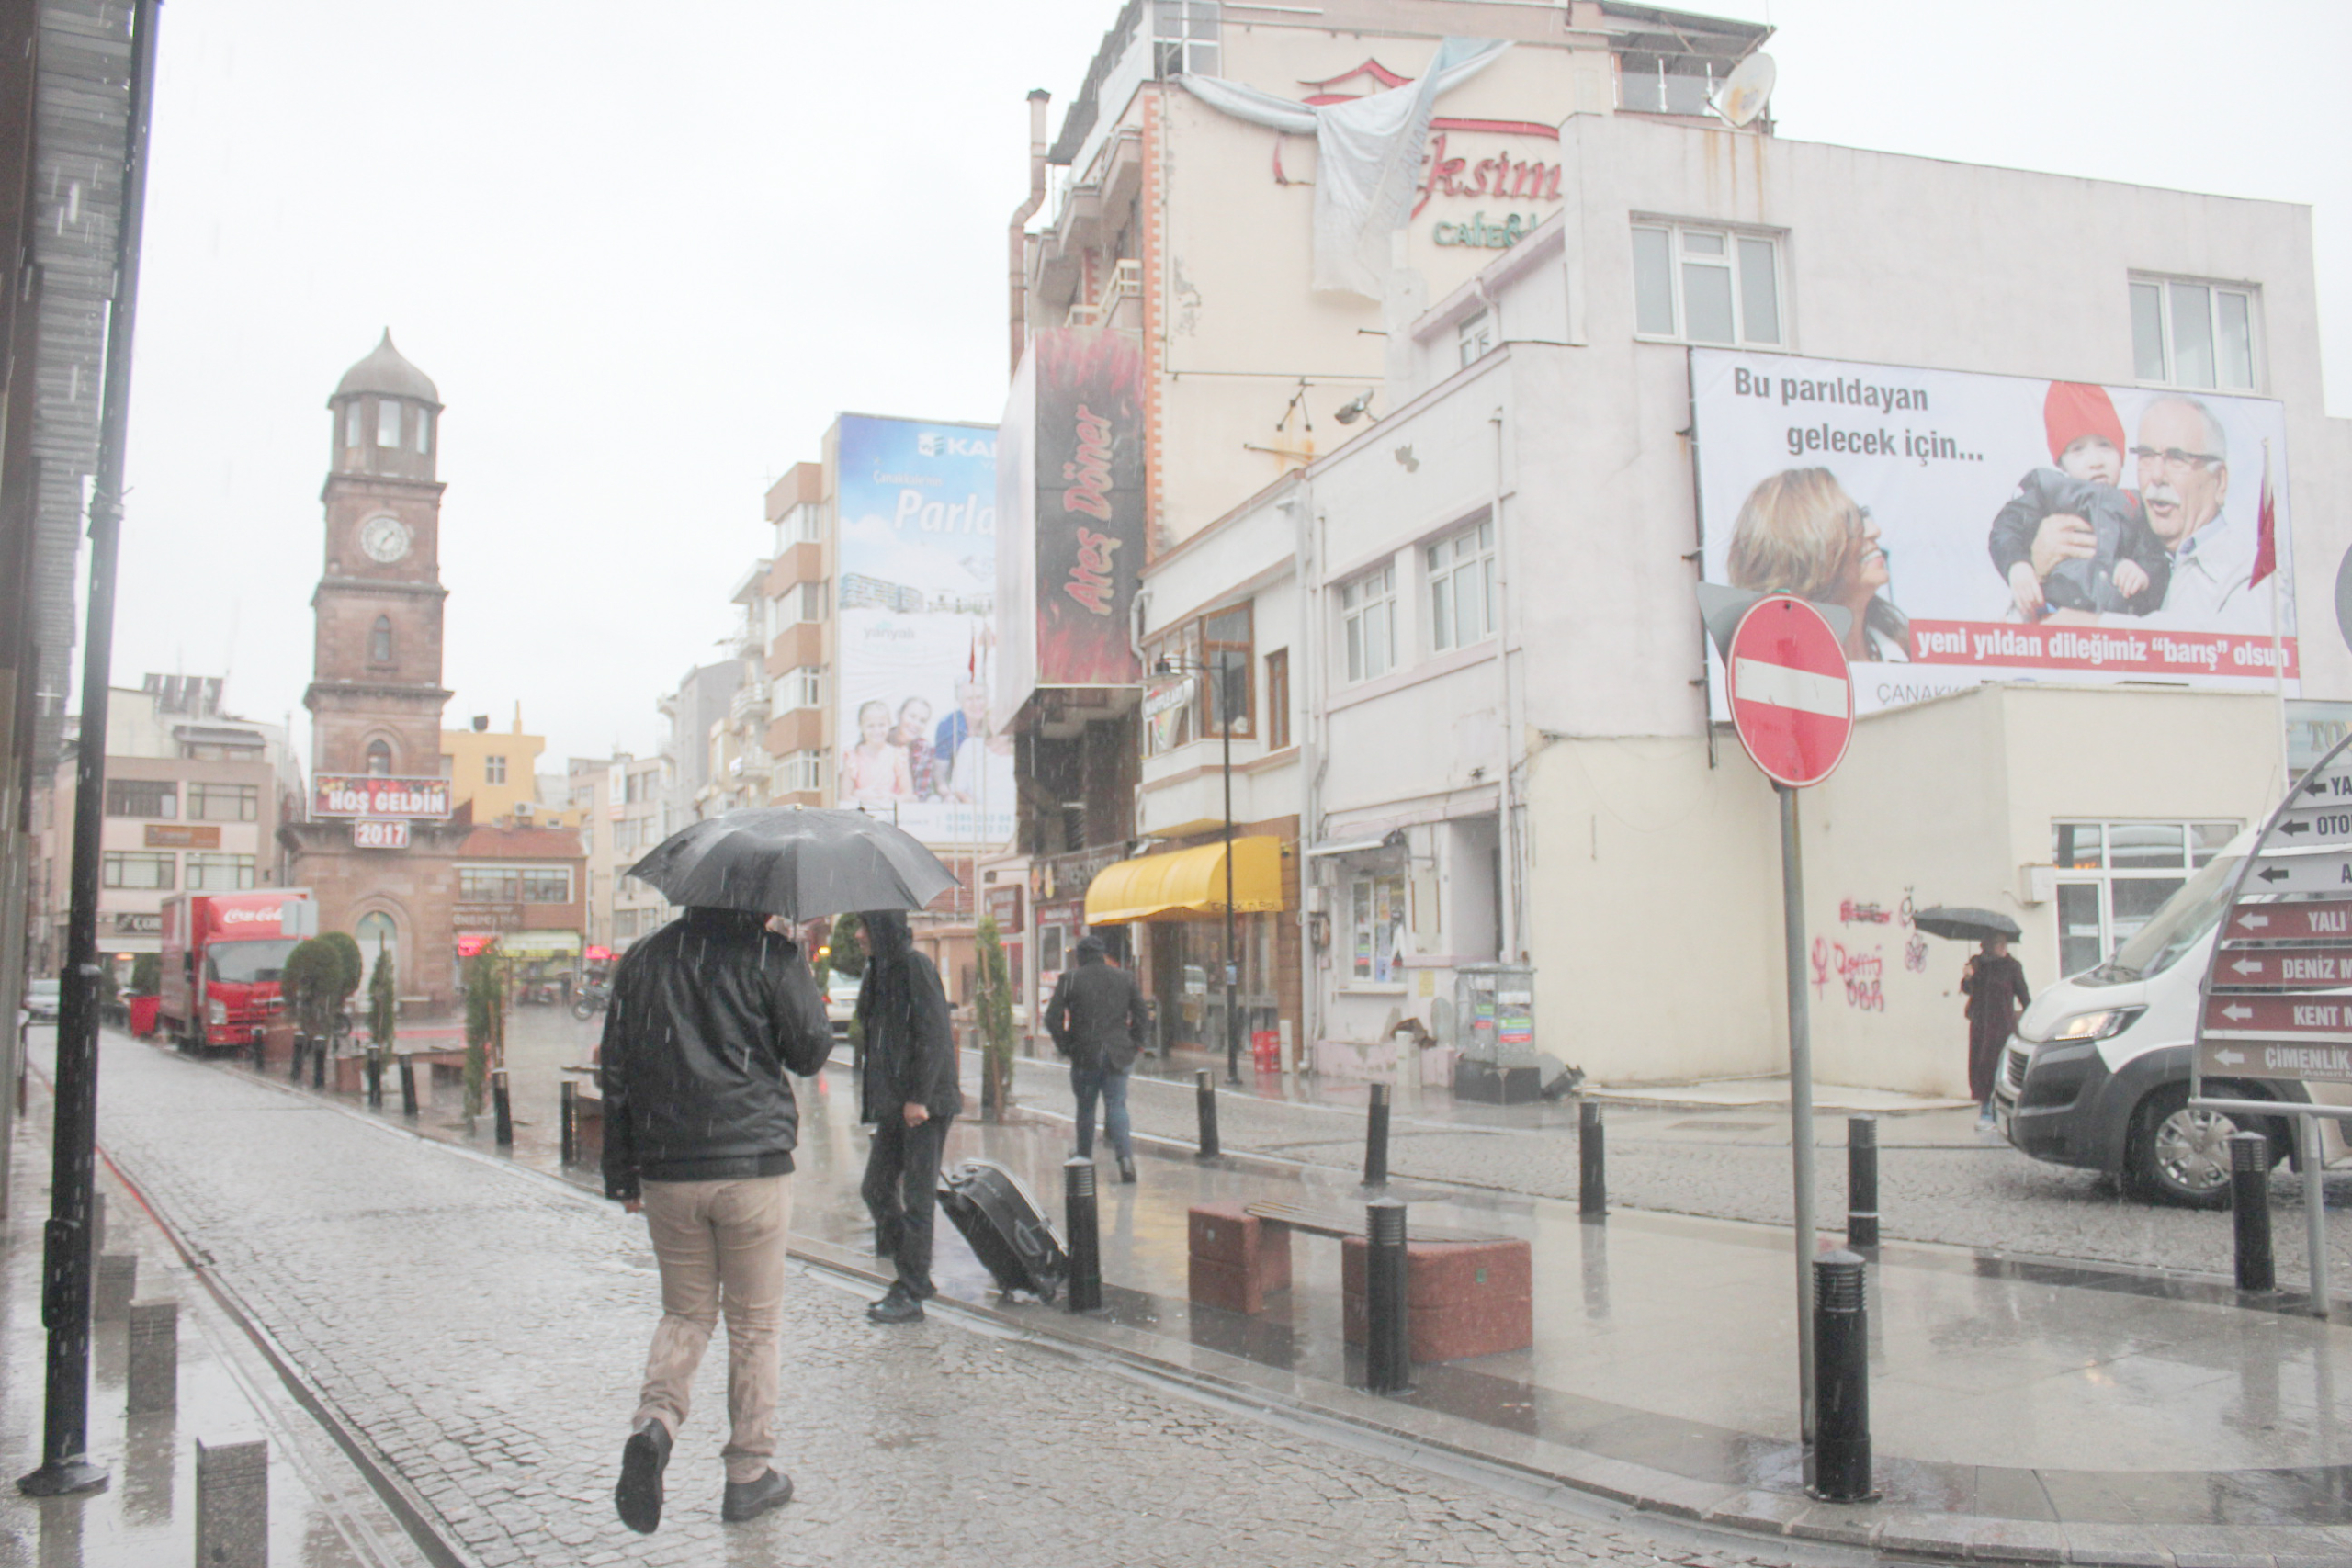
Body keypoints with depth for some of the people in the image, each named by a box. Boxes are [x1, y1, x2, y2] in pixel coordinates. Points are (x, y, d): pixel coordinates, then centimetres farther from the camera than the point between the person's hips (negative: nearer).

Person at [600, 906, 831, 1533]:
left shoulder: (643, 957, 7)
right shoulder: (771, 955, -7)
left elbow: (615, 1067, 8)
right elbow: (811, 1052, -3)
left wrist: (623, 1175, 13)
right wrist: (807, 986, 14)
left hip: (667, 1174, 3)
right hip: (753, 1167, -3)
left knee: (686, 1312, 18)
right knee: (754, 1323, 10)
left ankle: (654, 1422, -8)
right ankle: (749, 1474, 17)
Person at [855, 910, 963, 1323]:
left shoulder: (915, 967, -13)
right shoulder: (882, 971, 14)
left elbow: (933, 1036, -18)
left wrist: (919, 1097, -19)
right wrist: (872, 1091, 15)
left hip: (923, 1104, -9)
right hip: (894, 1102, 9)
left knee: (917, 1196, -2)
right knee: (876, 1188, 10)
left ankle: (910, 1294, 5)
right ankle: (914, 1277, 22)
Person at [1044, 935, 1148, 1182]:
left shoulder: (1069, 979, -2)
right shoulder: (1125, 977, 6)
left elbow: (1053, 1018, -6)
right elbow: (1140, 1013, 6)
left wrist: (1064, 1046, 4)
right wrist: (1135, 1043, 13)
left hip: (1085, 1053, -1)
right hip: (1118, 1054, 2)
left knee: (1085, 1107, 12)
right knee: (1116, 1104, 1)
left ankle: (1084, 1159, 20)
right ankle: (1125, 1153, -19)